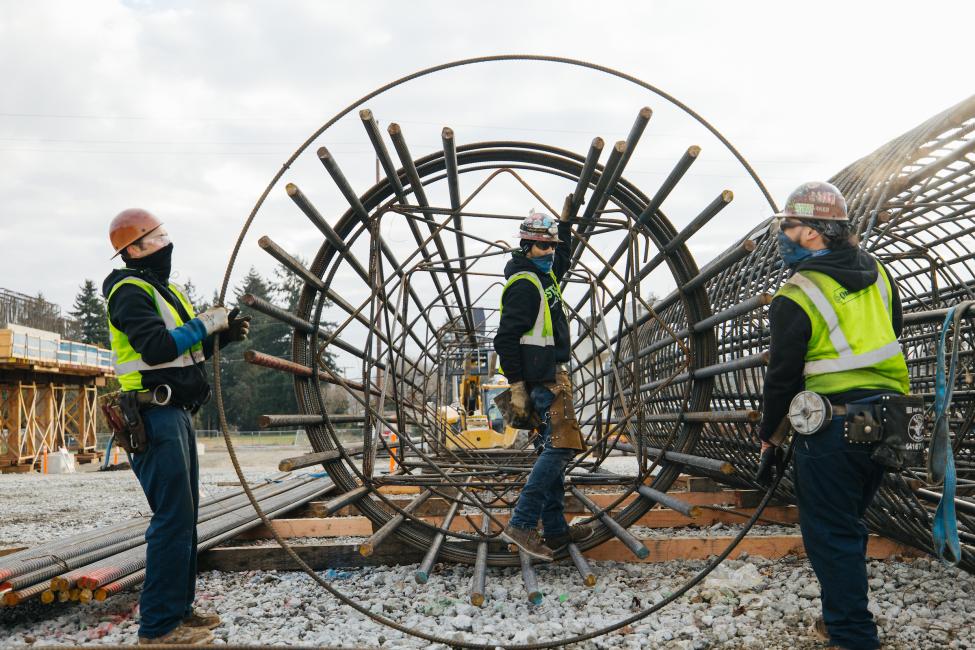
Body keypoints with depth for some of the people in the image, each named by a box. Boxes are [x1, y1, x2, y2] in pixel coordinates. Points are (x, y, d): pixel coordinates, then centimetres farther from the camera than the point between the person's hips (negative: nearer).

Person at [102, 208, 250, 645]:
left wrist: (222, 335, 7)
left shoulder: (162, 289, 20)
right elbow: (156, 348, -23)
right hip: (156, 415, -10)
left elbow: (185, 350, 22)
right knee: (173, 515, -11)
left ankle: (179, 608, 22)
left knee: (184, 512, 13)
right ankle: (158, 625, -7)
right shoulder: (129, 291, -10)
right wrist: (205, 324, -15)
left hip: (177, 412, 10)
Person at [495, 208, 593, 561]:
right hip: (544, 377, -10)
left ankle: (555, 529, 14)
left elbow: (563, 257, 42)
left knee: (553, 450, 10)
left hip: (552, 376, 10)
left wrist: (565, 221, 35)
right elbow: (506, 339, -19)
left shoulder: (544, 274, 16)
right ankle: (522, 524, -18)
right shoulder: (523, 284, -14)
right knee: (561, 445, -16)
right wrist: (517, 387, -21)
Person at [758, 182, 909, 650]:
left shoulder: (796, 297, -15)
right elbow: (892, 342, 15)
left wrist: (768, 432, 4)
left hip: (832, 429, -8)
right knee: (848, 524, 21)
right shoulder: (878, 274, 7)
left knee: (829, 533, 4)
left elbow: (783, 376, -10)